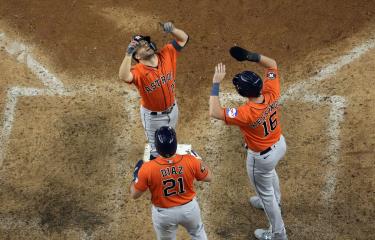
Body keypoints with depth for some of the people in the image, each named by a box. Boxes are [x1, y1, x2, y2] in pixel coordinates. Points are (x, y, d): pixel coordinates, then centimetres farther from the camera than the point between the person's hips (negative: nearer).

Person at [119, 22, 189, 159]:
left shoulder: (166, 55, -15)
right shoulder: (138, 71, -30)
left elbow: (183, 39, -10)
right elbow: (123, 77, -51)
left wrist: (172, 30, -30)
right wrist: (128, 54, -56)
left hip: (172, 109, 5)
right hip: (153, 116, -5)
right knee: (157, 149, 15)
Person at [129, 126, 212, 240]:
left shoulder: (147, 168, -29)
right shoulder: (190, 161, -25)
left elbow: (134, 194, -14)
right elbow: (208, 177, -7)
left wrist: (136, 175, 2)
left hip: (163, 213, -1)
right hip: (189, 208, 1)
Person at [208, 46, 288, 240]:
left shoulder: (247, 113, -40)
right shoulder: (272, 94, -23)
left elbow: (214, 112, -40)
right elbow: (272, 64, -10)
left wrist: (216, 83, -37)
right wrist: (251, 56, -24)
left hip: (261, 157, -7)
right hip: (280, 144, 7)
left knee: (265, 193, 18)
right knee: (269, 171, 38)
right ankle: (273, 200, 67)